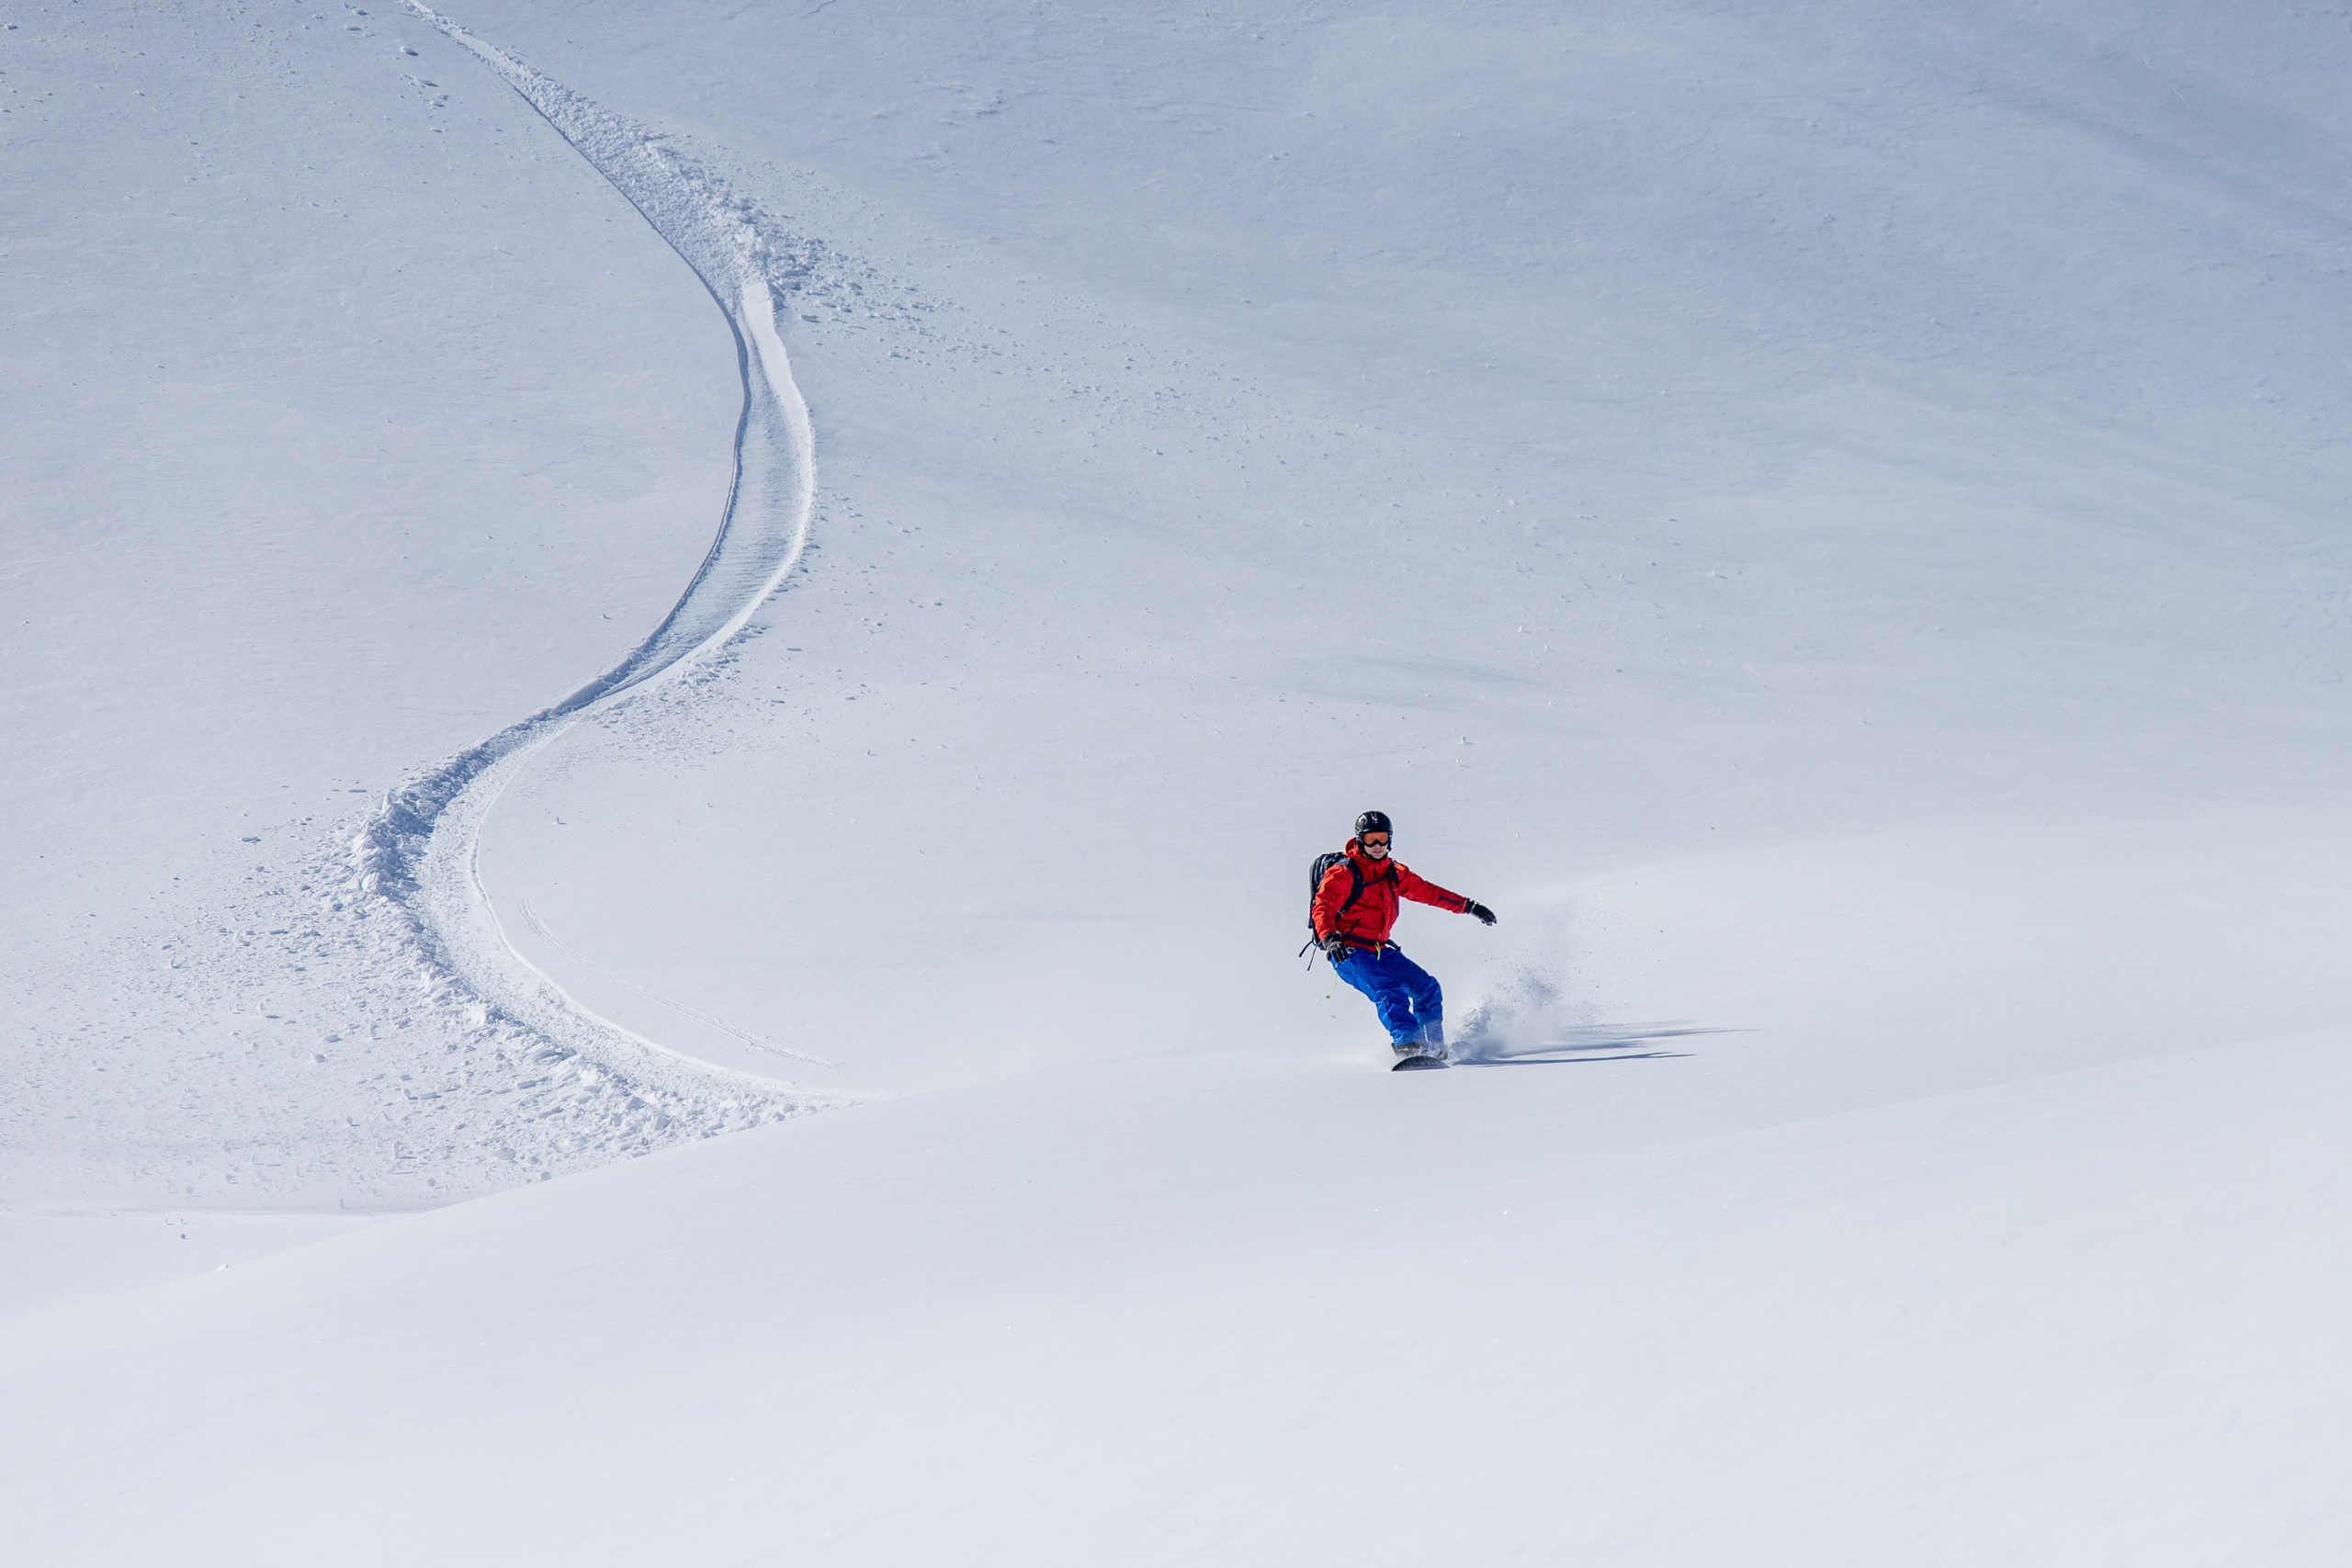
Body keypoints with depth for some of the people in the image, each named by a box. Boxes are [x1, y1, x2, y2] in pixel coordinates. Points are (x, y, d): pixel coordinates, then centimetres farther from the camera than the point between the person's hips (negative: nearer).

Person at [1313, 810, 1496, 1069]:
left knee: (1427, 987, 0)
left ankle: (1434, 1047, 11)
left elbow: (1425, 890, 20)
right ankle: (1408, 1045, -42)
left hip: (1379, 950, 8)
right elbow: (1323, 908, -18)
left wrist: (1468, 906, 20)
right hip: (1348, 951, -8)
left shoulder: (1393, 873, 12)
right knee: (1390, 992, -28)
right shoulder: (1344, 873, -9)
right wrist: (1330, 939, -37)